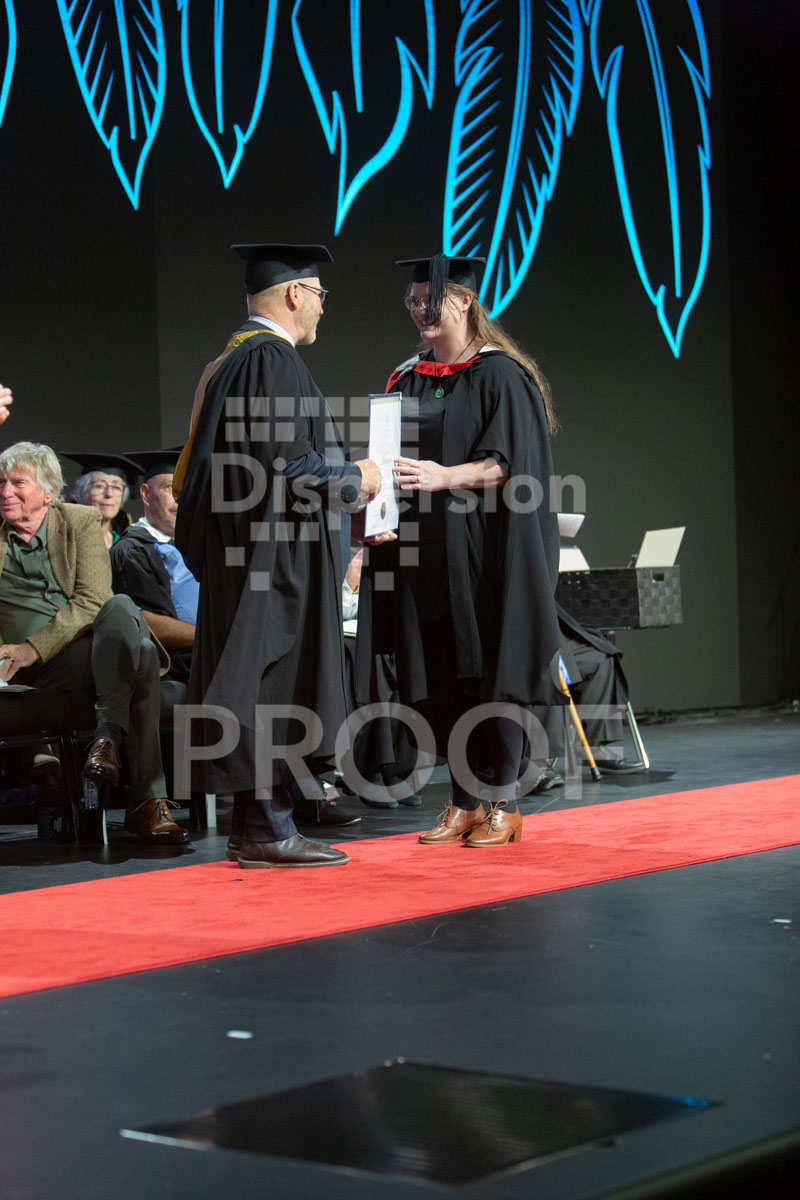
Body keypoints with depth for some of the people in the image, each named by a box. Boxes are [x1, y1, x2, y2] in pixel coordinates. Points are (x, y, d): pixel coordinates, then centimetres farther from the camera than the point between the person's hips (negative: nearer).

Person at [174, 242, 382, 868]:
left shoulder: (235, 359, 19)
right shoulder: (271, 359, -13)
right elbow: (284, 463, -20)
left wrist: (339, 485, 23)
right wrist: (353, 479, -5)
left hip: (251, 549, 10)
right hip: (278, 552, -10)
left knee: (264, 688, 10)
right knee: (277, 679, -7)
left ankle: (253, 826, 14)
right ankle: (268, 828, -5)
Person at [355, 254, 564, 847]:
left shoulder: (500, 375, -4)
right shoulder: (407, 380, 15)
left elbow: (508, 463, -12)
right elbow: (392, 457, 16)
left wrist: (445, 476, -26)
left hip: (484, 547, -6)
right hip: (423, 550, 6)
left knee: (492, 670, -4)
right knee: (441, 677, 5)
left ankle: (506, 804, 3)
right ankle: (465, 802, 14)